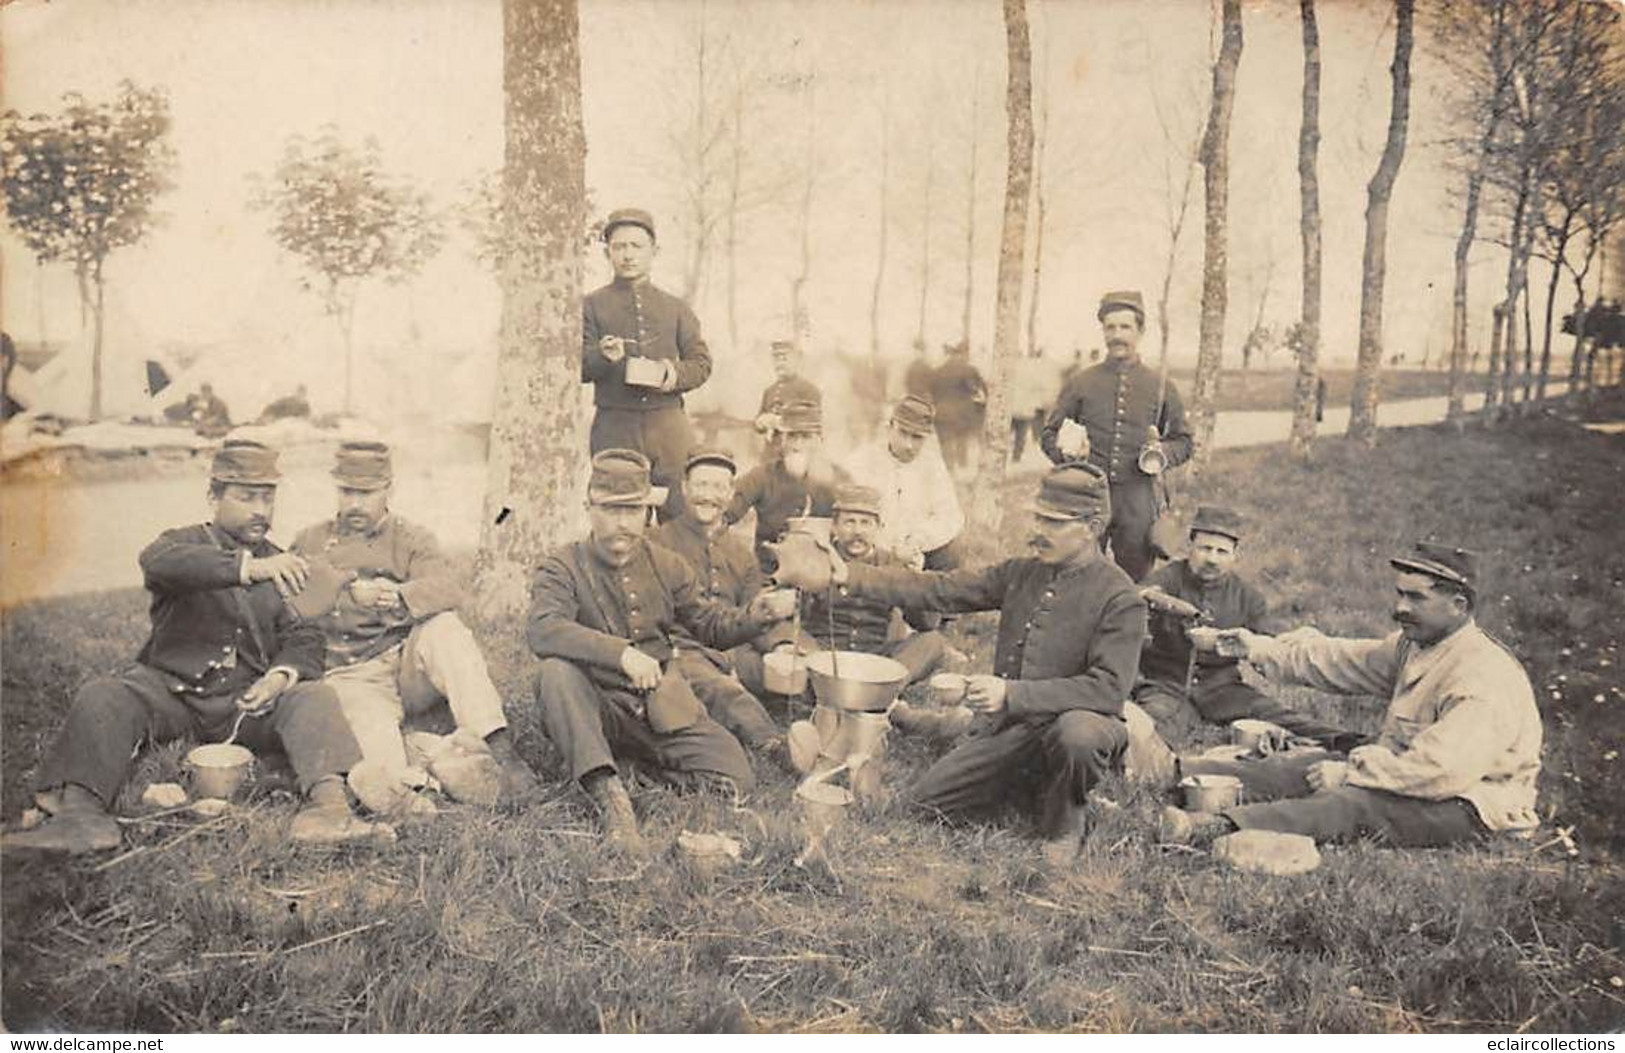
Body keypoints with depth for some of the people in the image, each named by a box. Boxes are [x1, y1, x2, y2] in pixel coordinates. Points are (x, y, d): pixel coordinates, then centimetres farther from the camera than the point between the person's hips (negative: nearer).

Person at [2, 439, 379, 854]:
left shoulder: (282, 566, 16)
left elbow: (303, 635, 9)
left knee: (314, 697, -25)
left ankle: (329, 799, -47)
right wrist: (249, 567, -39)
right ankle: (81, 810, -41)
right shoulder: (184, 543, 5)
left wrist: (282, 674, -16)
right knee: (102, 697, -25)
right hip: (170, 690, -1)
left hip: (248, 699, 1)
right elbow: (159, 561, -22)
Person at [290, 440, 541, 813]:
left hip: (409, 665, 2)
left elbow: (449, 589, -14)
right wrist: (350, 596, -12)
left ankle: (500, 750, -38)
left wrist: (399, 597, -33)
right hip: (351, 677, -2)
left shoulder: (411, 540, 9)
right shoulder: (311, 542, 15)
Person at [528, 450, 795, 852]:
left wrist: (756, 616, -7)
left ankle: (645, 762, 9)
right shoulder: (564, 567, -7)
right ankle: (610, 796, -36)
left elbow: (711, 624, 16)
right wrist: (621, 653, -40)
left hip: (664, 709, 3)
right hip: (599, 709, -3)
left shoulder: (667, 566, 8)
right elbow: (542, 630, -27)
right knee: (556, 671, -35)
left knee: (736, 780, -15)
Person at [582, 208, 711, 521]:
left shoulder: (675, 308, 16)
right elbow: (577, 366, 1)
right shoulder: (591, 306, 9)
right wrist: (603, 357, -20)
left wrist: (676, 375, -10)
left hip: (668, 424, 2)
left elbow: (702, 361, 11)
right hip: (614, 427, -2)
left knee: (682, 512, -2)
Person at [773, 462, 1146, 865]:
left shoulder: (1120, 599, -15)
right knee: (921, 801, 2)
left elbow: (1108, 688, -24)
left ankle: (1063, 824, -8)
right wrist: (850, 576, -8)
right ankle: (1035, 782, 19)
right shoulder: (1021, 573, 3)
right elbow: (937, 589, 0)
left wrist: (1012, 693, -31)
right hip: (1012, 728, 6)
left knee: (1078, 733, -41)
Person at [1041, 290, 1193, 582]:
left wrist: (1162, 453, -8)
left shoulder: (1161, 387, 6)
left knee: (1135, 582, 8)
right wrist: (1065, 450, -11)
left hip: (1137, 500, 0)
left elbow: (1183, 441, 13)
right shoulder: (1081, 383, 5)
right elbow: (1049, 433, 10)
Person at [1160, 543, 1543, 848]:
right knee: (1300, 767, -3)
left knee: (1356, 804, -30)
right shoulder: (1414, 643, 6)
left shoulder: (1485, 677, -24)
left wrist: (1350, 771, -27)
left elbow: (1441, 769, -32)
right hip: (1410, 775, 9)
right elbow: (1342, 661, 12)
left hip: (1469, 804, -9)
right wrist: (1260, 649, 5)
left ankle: (1218, 828, -46)